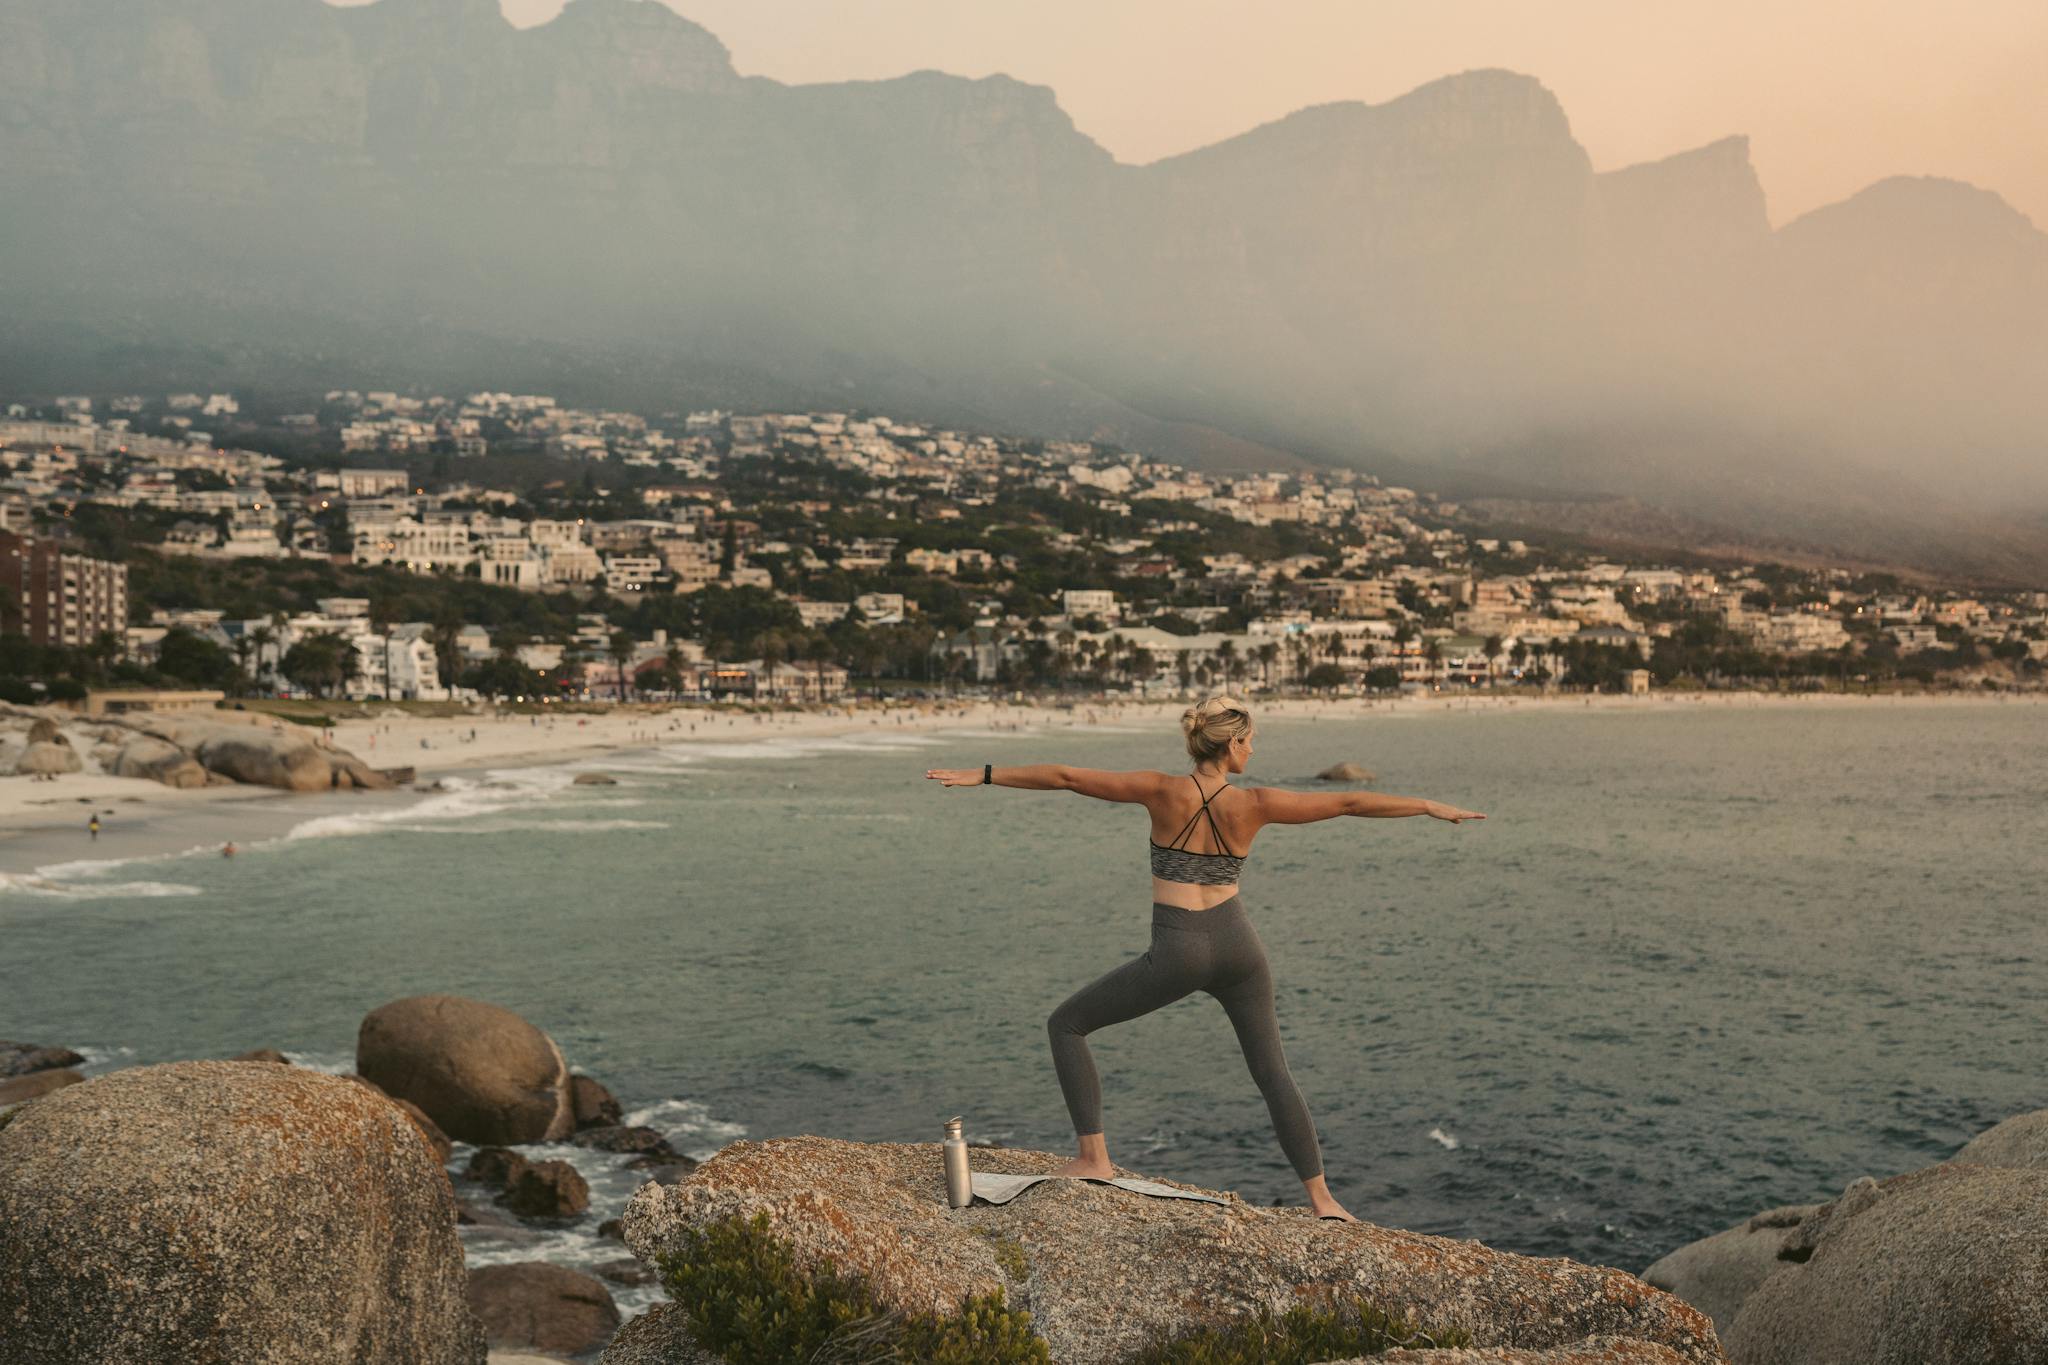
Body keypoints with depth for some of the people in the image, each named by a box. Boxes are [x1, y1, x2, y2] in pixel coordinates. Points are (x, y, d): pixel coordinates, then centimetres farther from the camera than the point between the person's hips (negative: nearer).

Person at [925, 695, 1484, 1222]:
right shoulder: (1253, 804, -6)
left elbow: (1065, 778, -8)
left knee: (1066, 1024, 12)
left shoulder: (1163, 791, -10)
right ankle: (1321, 1198, 16)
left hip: (1177, 952, -3)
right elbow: (1348, 802, 0)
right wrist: (1431, 806, 10)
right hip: (1236, 943, 3)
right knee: (1272, 1070, 16)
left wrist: (983, 775, -1)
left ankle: (1093, 1155, 4)